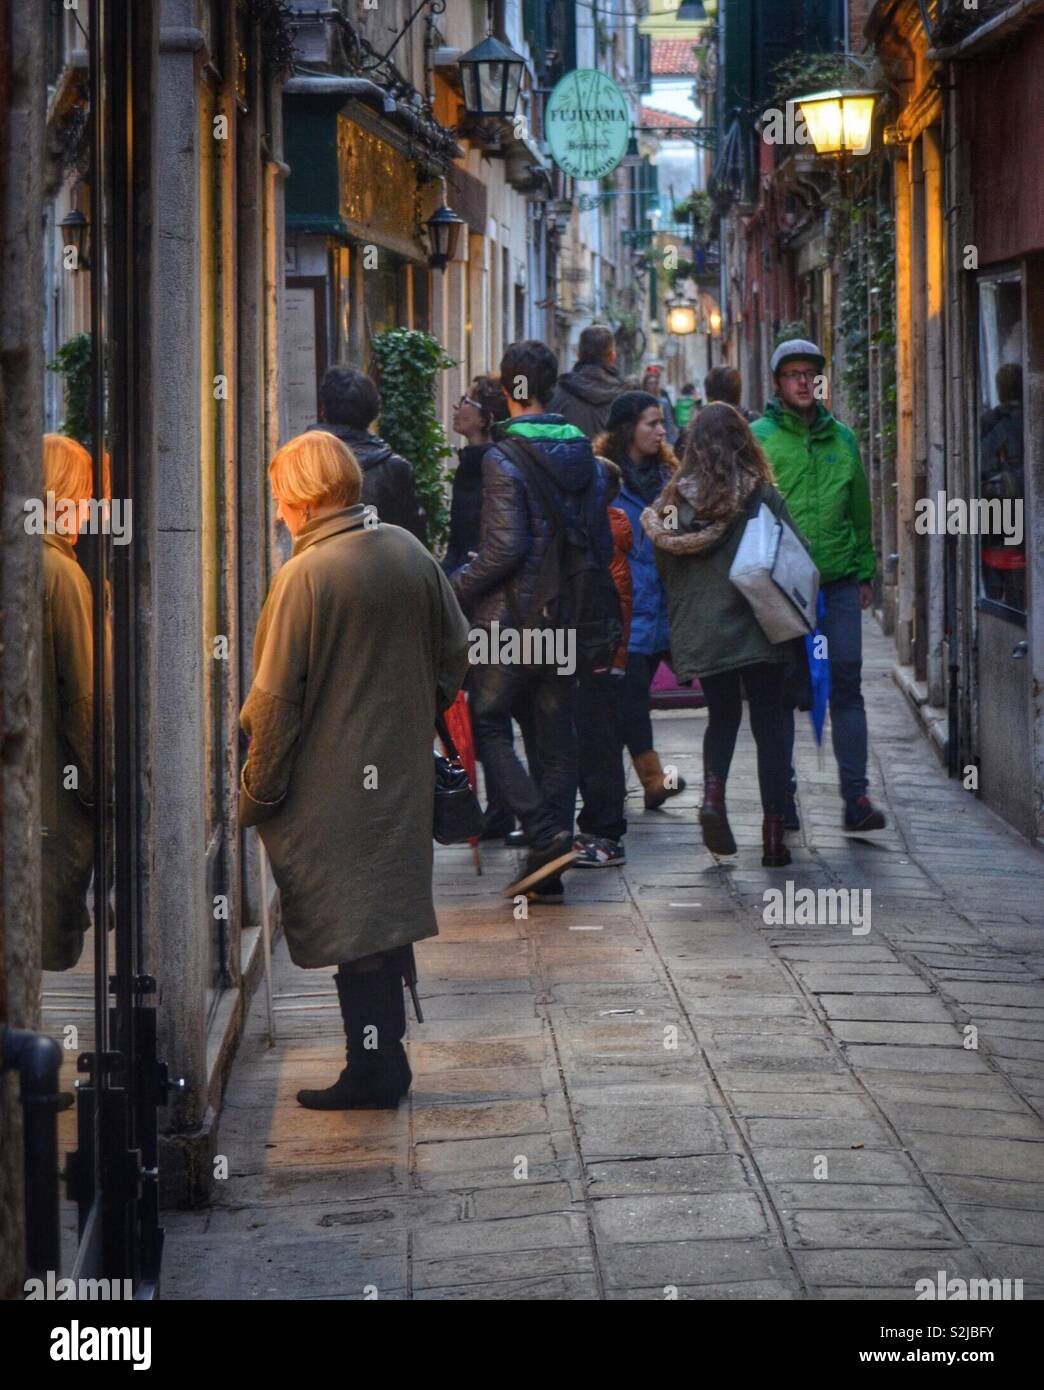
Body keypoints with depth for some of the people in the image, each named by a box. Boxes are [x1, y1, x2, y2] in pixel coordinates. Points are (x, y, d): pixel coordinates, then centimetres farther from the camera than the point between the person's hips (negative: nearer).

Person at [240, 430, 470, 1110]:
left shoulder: (306, 575, -18)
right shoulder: (410, 552, 2)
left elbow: (276, 699, -16)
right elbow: (455, 654, 12)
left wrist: (258, 793, -7)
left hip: (331, 785, -7)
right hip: (404, 771, 7)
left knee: (351, 925, 1)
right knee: (393, 901, 15)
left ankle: (373, 1069, 6)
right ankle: (387, 1056, 22)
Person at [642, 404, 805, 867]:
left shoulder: (675, 498, -2)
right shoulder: (761, 495, -9)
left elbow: (664, 567, 5)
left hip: (700, 631, 3)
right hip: (754, 626, -3)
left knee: (721, 716, 20)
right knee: (768, 725, 7)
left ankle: (712, 792, -6)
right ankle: (773, 833, 4)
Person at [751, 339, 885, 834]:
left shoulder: (841, 439, 12)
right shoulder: (757, 438, 1)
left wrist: (865, 571, 16)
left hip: (838, 581, 2)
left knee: (846, 683, -2)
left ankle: (856, 796, -2)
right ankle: (782, 792, 13)